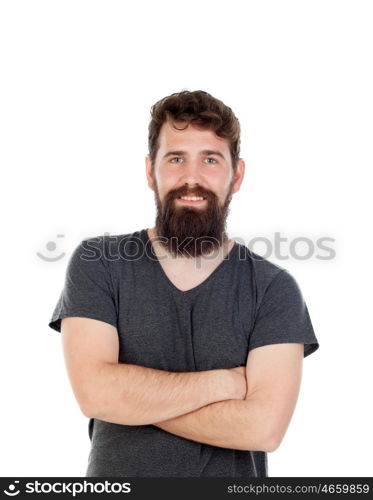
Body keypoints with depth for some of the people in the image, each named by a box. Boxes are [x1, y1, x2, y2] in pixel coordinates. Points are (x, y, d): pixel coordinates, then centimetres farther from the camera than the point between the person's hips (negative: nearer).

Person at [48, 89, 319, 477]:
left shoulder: (274, 288, -12)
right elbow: (93, 391, -20)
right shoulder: (96, 263, -10)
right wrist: (223, 382, -18)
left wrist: (131, 396, -18)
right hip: (115, 477, 1)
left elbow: (263, 426, -21)